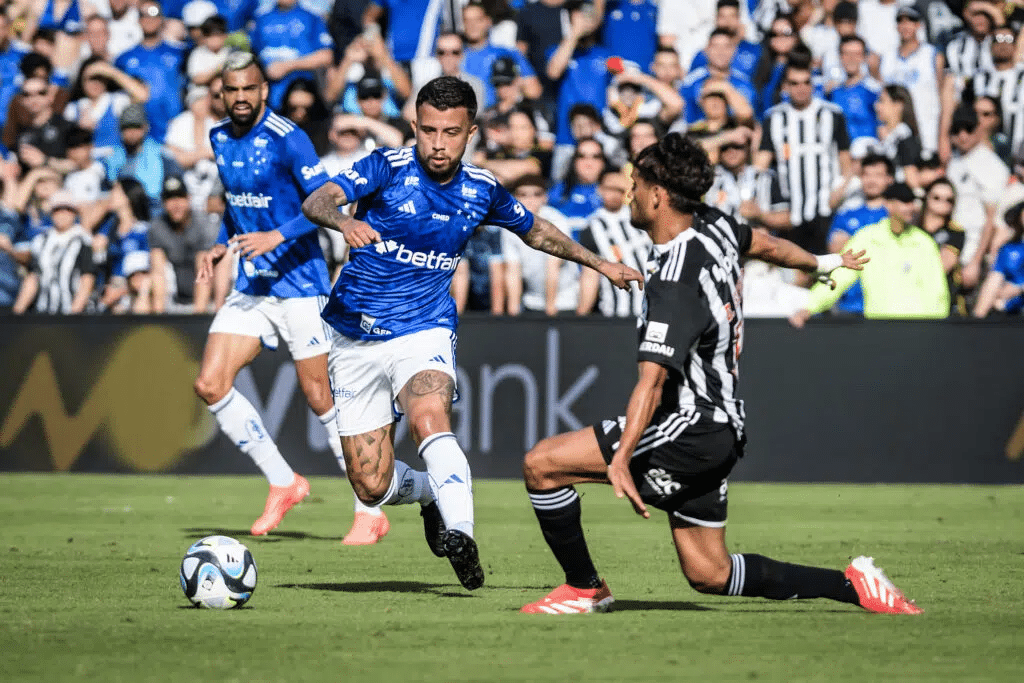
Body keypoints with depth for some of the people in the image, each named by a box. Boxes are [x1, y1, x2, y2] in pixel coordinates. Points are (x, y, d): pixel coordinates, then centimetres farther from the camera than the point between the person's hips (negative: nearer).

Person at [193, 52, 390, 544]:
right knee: (210, 385, -5)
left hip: (299, 284, -7)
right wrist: (221, 244, 11)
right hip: (251, 286, 7)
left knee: (322, 399, -5)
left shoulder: (287, 139, -14)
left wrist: (276, 237, -26)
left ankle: (370, 512, 6)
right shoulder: (220, 138, 8)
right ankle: (282, 483, 9)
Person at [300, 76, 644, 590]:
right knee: (372, 487, -1)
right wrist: (343, 220, -49)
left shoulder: (481, 191, 1)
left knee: (429, 416, -35)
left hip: (423, 332, 0)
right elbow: (316, 201, -27)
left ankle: (459, 532, -45)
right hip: (355, 339, 0)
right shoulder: (388, 168, -11)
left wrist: (598, 263, 24)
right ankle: (433, 491, 32)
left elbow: (536, 231, 23)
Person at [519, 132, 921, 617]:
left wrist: (621, 458, -41)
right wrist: (822, 263, 47)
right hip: (719, 427, 10)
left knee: (541, 463, -10)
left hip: (687, 429, -10)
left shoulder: (676, 279, -23)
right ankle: (853, 585, 12)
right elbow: (762, 243, 26)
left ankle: (585, 589, 1)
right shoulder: (713, 226, 3)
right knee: (709, 574, 15)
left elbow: (653, 380, -32)